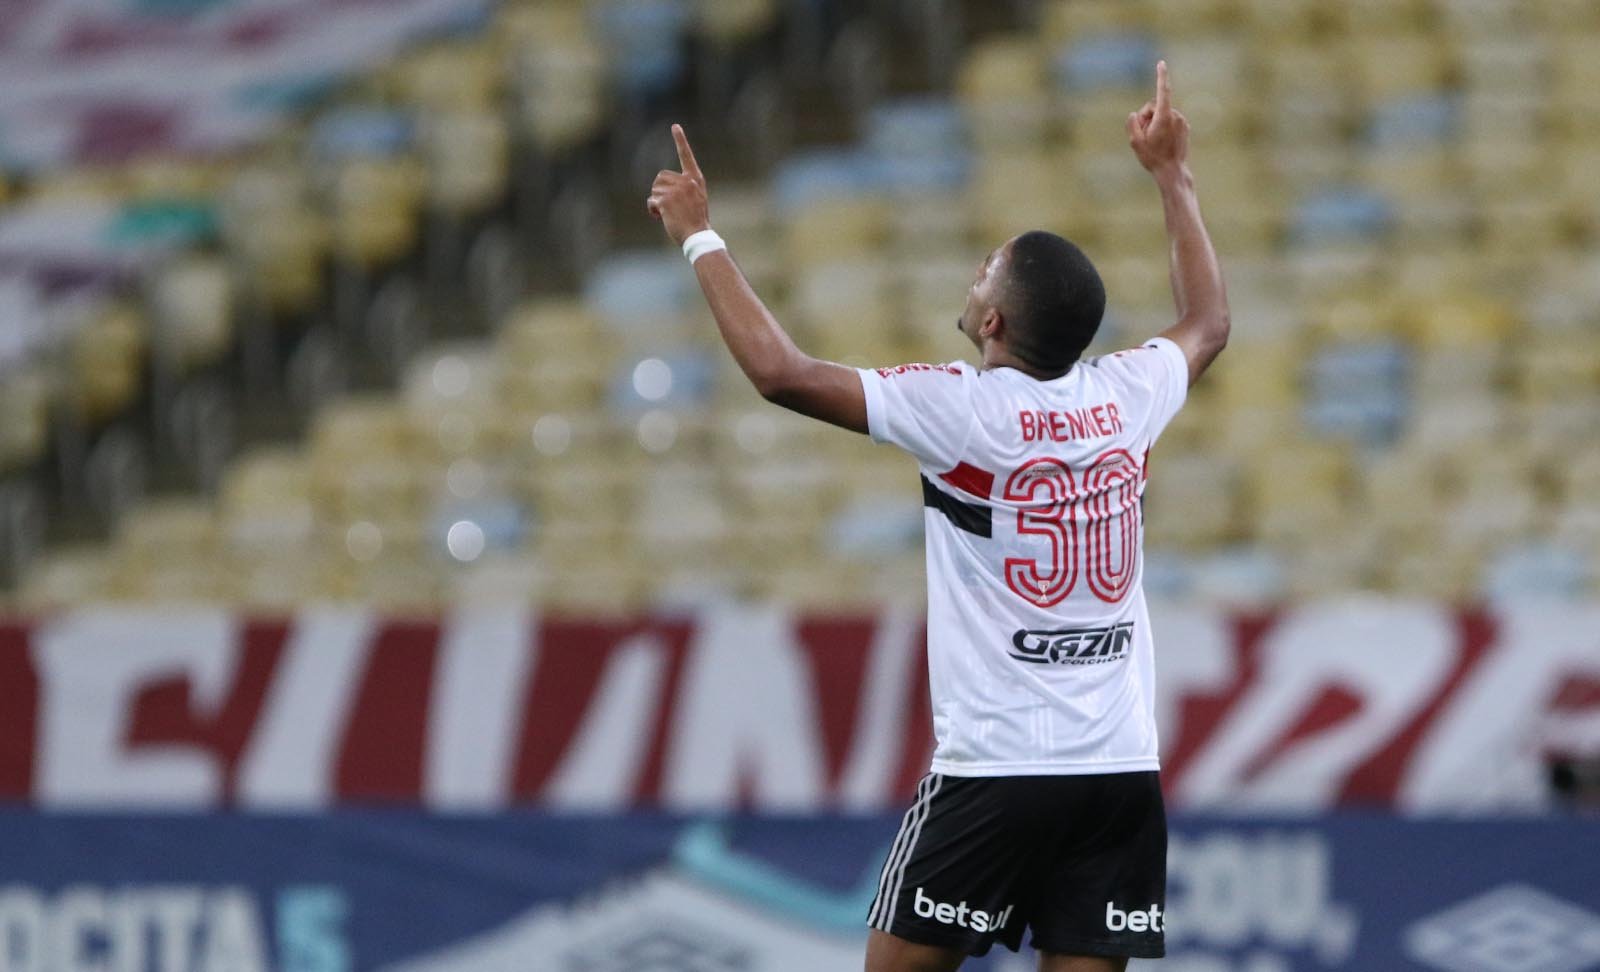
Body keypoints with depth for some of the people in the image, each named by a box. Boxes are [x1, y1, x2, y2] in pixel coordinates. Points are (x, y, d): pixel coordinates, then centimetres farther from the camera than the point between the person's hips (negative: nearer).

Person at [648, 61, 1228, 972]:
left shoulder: (963, 409, -10)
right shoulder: (1127, 396, 5)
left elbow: (783, 371, -12)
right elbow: (1209, 322, 27)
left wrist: (701, 237, 0)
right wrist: (1174, 177, 39)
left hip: (995, 769, -5)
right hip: (1123, 769, 5)